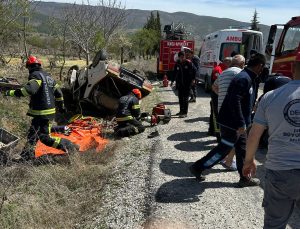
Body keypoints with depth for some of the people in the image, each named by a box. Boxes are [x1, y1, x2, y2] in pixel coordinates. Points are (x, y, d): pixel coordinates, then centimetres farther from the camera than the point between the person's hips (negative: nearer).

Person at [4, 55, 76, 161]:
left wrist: (12, 92, -22)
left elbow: (29, 90, -29)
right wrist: (61, 106, 29)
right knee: (32, 133, 17)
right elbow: (58, 92, 19)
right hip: (50, 110, 9)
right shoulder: (48, 76, 16)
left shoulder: (35, 75, -11)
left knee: (44, 137, -2)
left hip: (42, 113, -9)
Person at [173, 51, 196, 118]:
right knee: (180, 98, 12)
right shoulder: (177, 64, 5)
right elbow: (175, 73, 14)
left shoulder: (188, 63, -7)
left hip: (187, 83, -5)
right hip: (179, 83, 5)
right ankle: (181, 111, 25)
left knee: (185, 98, -4)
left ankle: (185, 112, 0)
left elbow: (193, 71, -2)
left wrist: (193, 79, -7)